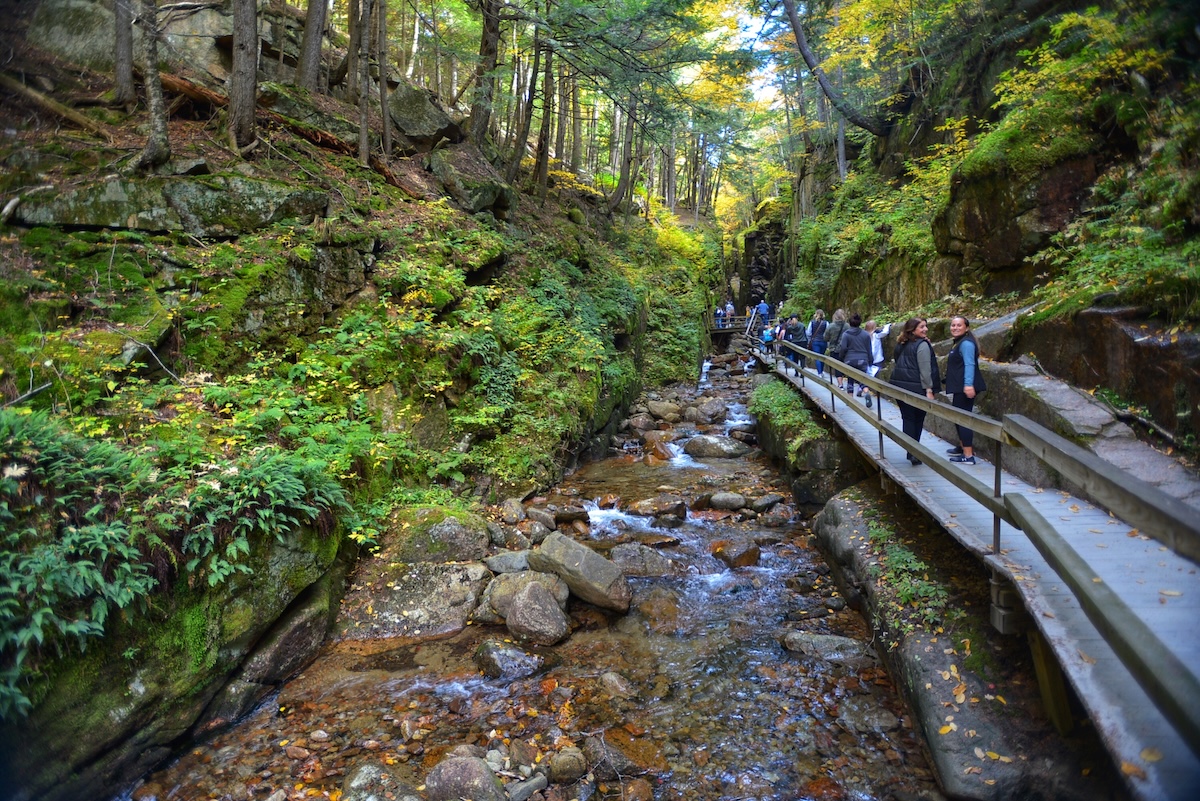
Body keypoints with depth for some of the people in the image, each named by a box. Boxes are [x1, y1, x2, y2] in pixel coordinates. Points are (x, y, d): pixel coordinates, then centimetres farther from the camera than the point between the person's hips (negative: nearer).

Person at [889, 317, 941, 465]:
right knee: (917, 420, 6)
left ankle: (911, 452, 8)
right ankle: (914, 453, 8)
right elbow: (925, 369, -14)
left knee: (907, 418, 9)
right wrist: (929, 389, -13)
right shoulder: (922, 345, -10)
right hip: (915, 387, -6)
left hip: (899, 385, 6)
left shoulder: (902, 345, 13)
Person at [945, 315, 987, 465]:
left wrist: (968, 384, -34)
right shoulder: (959, 342, 19)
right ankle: (962, 447, 35)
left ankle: (968, 455, -10)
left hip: (965, 388, -11)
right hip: (960, 388, 11)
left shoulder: (966, 343, -14)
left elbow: (969, 364, -25)